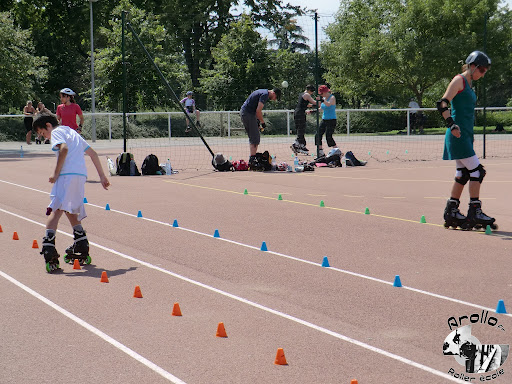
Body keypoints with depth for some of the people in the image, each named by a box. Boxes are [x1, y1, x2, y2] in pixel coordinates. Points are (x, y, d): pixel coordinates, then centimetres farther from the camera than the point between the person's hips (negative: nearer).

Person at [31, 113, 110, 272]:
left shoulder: (56, 132, 6)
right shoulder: (73, 132, 31)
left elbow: (64, 148, -16)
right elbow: (93, 154, 32)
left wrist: (55, 173, -14)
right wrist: (102, 176, 34)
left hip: (67, 175, -8)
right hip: (81, 175, 8)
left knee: (55, 210, -15)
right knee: (70, 211, 23)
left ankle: (49, 248, -31)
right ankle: (81, 250, 26)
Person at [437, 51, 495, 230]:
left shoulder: (469, 84, 19)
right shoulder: (459, 80, -8)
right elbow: (442, 103, -17)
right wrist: (451, 124, -26)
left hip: (465, 135, 9)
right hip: (458, 135, -9)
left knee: (463, 173, 10)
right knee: (477, 171, -12)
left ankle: (451, 212, 16)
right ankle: (475, 213, -9)